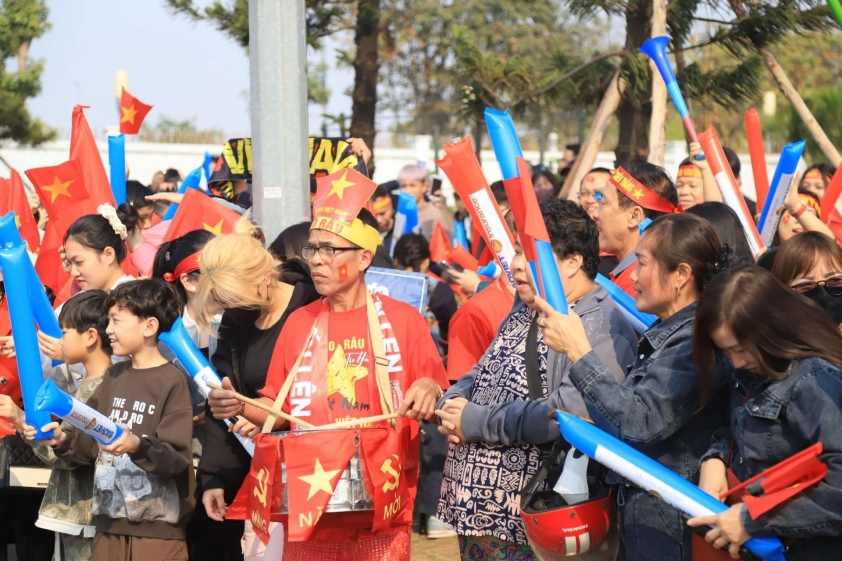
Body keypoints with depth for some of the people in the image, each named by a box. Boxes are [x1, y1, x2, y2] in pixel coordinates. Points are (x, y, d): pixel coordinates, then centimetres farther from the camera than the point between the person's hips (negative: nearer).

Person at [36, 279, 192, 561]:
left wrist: (138, 446, -32)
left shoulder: (172, 382, -10)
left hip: (157, 527, -7)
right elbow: (93, 441, 13)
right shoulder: (113, 376, 12)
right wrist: (64, 439, -6)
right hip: (111, 521, 7)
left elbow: (177, 457, -16)